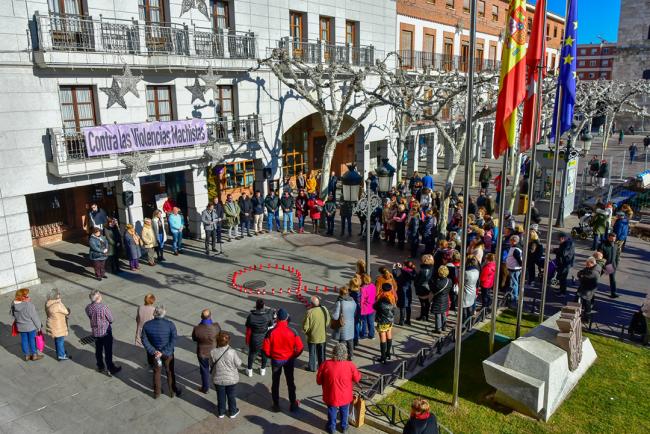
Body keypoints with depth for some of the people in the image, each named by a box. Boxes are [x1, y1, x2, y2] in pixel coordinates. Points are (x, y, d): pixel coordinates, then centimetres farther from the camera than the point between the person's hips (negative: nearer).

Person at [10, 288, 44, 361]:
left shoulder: (14, 304, -9)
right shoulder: (29, 305, -28)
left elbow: (13, 314, 6)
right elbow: (34, 316, -19)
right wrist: (38, 326, -7)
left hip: (20, 327, 6)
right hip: (31, 326, -6)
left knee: (24, 340, 19)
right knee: (33, 339, 12)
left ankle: (27, 355, 33)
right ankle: (34, 355, 26)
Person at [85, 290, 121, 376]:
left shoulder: (88, 308, -11)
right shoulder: (104, 307, -28)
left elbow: (90, 317, 5)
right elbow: (111, 319, -16)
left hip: (95, 332, 6)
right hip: (106, 332, -5)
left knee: (98, 350, 22)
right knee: (108, 351, 8)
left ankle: (100, 367, 39)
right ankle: (110, 369, 19)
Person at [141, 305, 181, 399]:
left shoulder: (147, 325, -18)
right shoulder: (170, 325, -25)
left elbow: (144, 340, -13)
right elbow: (173, 341, -24)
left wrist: (154, 351, -11)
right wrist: (163, 352, -18)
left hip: (155, 352, 2)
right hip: (168, 353, -2)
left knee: (156, 372, 24)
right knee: (170, 372, 20)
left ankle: (156, 392, 40)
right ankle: (172, 391, 37)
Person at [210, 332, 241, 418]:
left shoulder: (213, 352, -20)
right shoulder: (232, 352, -26)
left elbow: (211, 365, -5)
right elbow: (238, 364, -13)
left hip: (218, 379, 2)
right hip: (231, 379, -1)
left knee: (220, 396, 23)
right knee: (231, 396, 20)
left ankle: (221, 413, 40)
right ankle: (232, 412, 38)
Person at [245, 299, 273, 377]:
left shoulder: (251, 316, -20)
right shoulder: (268, 315, -19)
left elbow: (248, 329, -9)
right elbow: (271, 326, -4)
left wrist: (247, 340, 6)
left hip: (254, 339, 0)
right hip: (265, 338, 1)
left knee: (252, 353, 20)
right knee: (264, 353, 22)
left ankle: (249, 370, 33)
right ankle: (263, 369, 37)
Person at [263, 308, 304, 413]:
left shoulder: (271, 332, -21)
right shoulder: (292, 332, -20)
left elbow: (266, 349, -14)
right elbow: (300, 347, -15)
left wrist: (271, 356, 6)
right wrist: (294, 356, 4)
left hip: (276, 360, 0)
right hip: (289, 360, 1)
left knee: (275, 382, 18)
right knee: (290, 381, 19)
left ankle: (276, 405, 28)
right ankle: (293, 404, 30)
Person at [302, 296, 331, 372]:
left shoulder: (309, 312, -25)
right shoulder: (325, 309, -14)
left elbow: (305, 327, -19)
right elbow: (328, 322, 1)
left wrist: (306, 331, 3)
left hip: (313, 337, -3)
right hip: (323, 336, 3)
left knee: (312, 353, 16)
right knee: (322, 353, 21)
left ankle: (312, 367, 29)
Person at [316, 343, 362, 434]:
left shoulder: (325, 364, -23)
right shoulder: (350, 365, -23)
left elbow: (319, 381, -9)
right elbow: (357, 379, -6)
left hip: (331, 396, 0)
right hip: (345, 396, 1)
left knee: (332, 412, 25)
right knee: (344, 412, 27)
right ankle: (344, 427, 46)